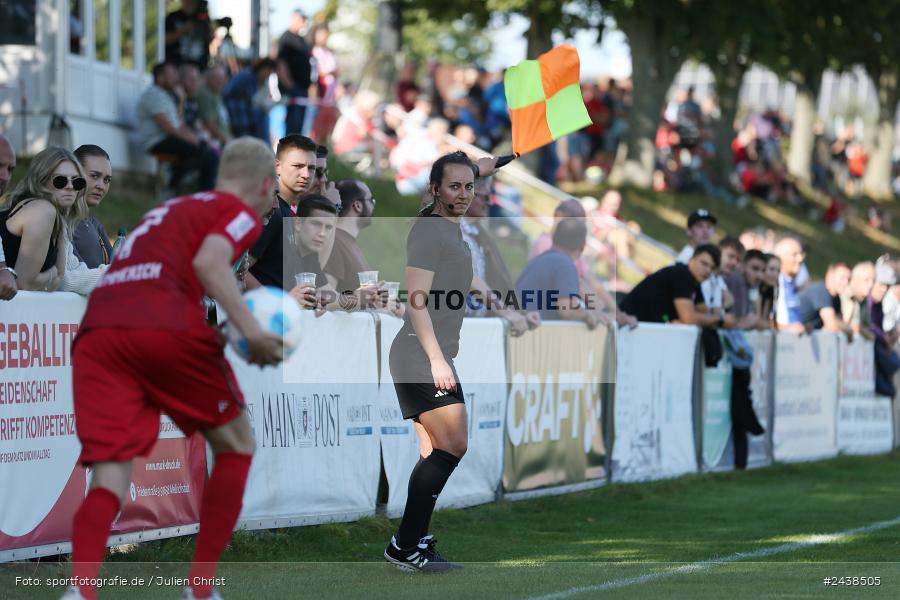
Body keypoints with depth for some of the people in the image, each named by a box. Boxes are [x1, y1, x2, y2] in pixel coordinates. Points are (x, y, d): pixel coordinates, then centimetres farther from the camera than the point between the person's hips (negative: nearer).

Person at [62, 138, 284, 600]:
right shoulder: (241, 212, 12)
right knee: (235, 444, 16)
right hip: (167, 330, -6)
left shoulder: (167, 211, 35)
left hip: (96, 326, 6)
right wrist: (250, 330, -13)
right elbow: (209, 262, -8)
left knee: (110, 475, -1)